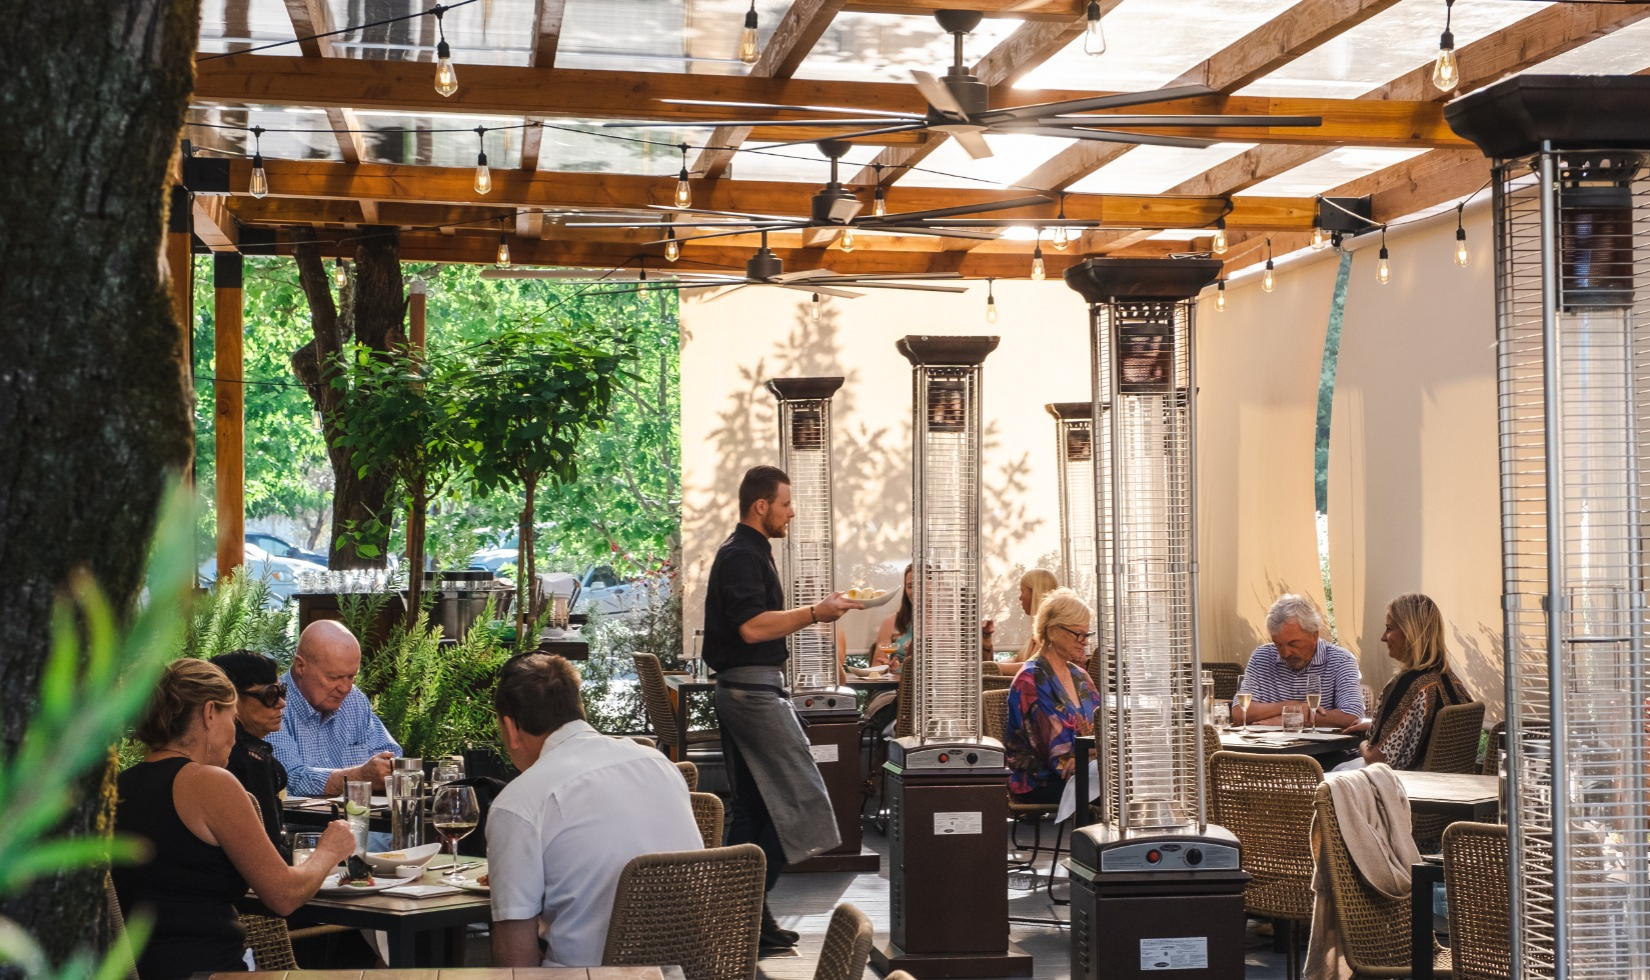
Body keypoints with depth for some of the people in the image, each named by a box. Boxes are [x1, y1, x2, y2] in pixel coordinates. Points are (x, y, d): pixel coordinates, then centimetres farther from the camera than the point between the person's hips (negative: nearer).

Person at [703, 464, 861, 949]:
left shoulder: (747, 553, 19)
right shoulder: (741, 556, -14)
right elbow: (752, 626, -24)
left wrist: (812, 611, 20)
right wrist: (814, 613, -22)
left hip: (742, 690, 11)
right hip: (753, 689, -11)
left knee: (752, 808, 12)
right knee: (797, 795, -9)